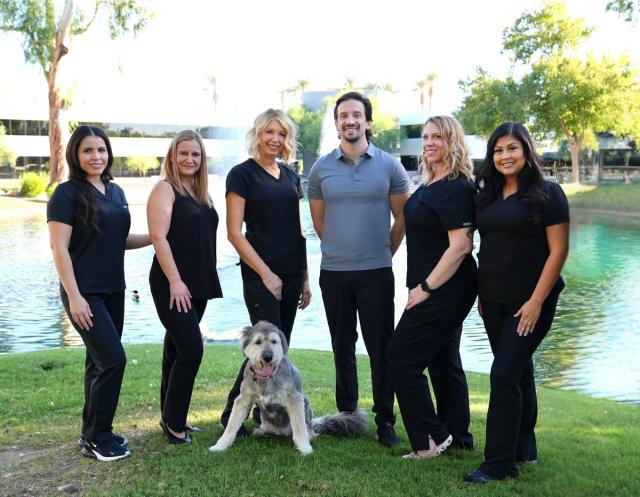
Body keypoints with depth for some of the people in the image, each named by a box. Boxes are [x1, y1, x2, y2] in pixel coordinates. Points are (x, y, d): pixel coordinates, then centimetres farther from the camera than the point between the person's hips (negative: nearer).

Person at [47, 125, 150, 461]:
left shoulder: (115, 192, 11)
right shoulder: (67, 194, -10)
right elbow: (59, 248, -13)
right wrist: (74, 296, -19)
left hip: (113, 291, 7)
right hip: (84, 293, -7)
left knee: (100, 362, 12)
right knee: (113, 359, -11)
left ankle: (93, 433, 23)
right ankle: (97, 439, 3)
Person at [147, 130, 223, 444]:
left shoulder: (202, 193, 15)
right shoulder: (165, 189, -7)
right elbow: (158, 237, -15)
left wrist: (206, 282, 18)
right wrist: (175, 281, -19)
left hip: (198, 285, 7)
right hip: (172, 285, -7)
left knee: (176, 350, 13)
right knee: (191, 351, -11)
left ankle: (171, 418, 22)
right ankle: (174, 422, 2)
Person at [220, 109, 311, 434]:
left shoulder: (291, 176, 13)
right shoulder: (242, 174, -5)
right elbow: (234, 232, -10)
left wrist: (305, 278, 12)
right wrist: (266, 274, -13)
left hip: (291, 275, 6)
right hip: (261, 275, -6)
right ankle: (231, 414, 8)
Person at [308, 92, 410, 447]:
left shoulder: (389, 166, -1)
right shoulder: (321, 169, 4)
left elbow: (402, 217, 6)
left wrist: (384, 251, 8)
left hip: (376, 271, -2)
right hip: (333, 271, 2)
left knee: (381, 347, 0)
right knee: (342, 346, 12)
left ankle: (385, 420, 11)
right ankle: (346, 413, 26)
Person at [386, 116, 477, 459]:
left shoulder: (457, 188, -17)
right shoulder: (430, 184, 12)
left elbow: (460, 246, -23)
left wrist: (426, 287, -20)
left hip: (444, 290, -10)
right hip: (442, 292, 10)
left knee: (401, 358, -6)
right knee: (445, 361, 16)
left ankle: (431, 439, 3)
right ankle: (457, 438, 28)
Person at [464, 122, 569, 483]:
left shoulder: (547, 194, -8)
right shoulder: (489, 195, 9)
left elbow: (558, 251, -12)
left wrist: (537, 301, -17)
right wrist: (482, 295, 11)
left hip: (529, 302, -6)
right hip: (494, 300, 6)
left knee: (504, 373, -10)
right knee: (518, 371, 16)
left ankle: (499, 463, -1)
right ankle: (524, 448, 30)